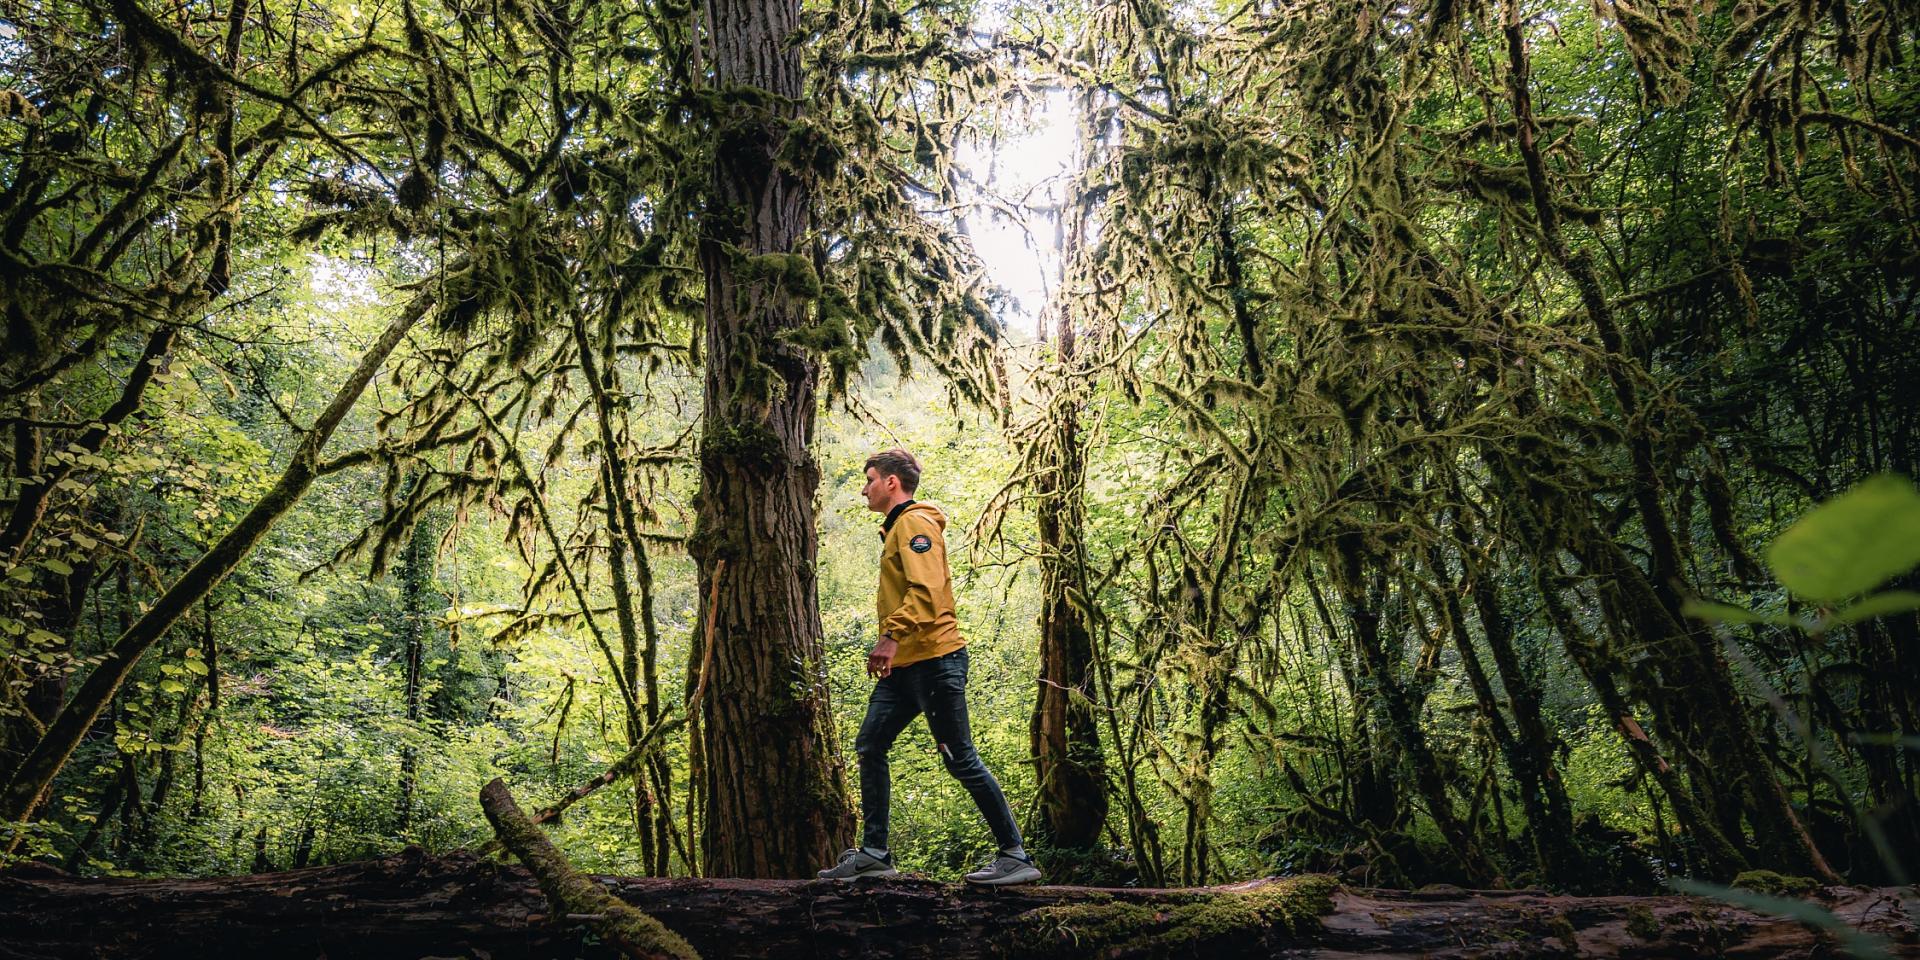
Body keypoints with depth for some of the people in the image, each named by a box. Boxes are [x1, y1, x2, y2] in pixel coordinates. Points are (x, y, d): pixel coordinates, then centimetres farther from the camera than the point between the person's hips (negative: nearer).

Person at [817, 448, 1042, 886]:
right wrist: (890, 645, 19)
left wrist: (892, 636, -31)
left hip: (934, 658, -10)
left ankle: (1016, 855, 3)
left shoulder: (915, 522, -10)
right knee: (870, 747, 8)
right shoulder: (896, 527, 21)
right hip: (905, 665, 10)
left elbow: (926, 590, -24)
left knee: (960, 759, -6)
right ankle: (874, 853, 14)